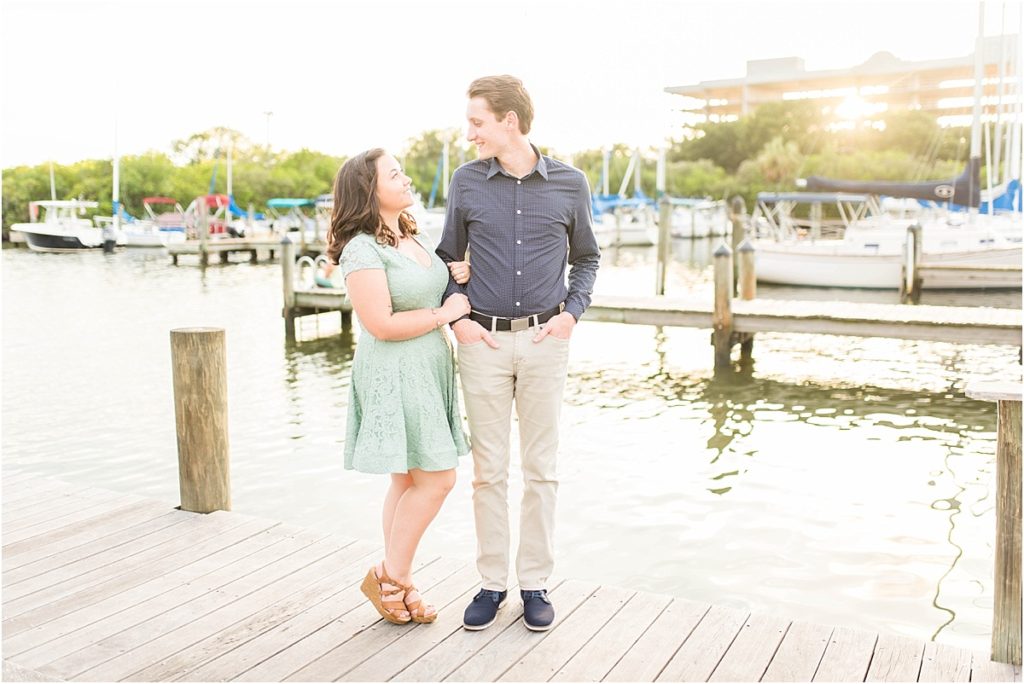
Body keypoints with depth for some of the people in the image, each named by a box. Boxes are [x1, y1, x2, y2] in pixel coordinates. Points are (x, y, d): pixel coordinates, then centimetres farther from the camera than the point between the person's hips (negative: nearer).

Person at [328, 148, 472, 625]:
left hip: (429, 370, 9)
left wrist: (458, 279, 3)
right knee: (436, 478, -8)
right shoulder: (362, 249, -15)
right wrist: (444, 313, -14)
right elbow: (381, 323, -22)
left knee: (409, 481, 12)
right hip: (394, 375, -9)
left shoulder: (414, 238, 13)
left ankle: (399, 584, 22)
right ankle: (388, 577, 8)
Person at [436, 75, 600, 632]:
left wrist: (572, 312, -2)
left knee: (540, 468, 7)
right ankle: (492, 582, 19)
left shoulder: (569, 184, 1)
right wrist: (456, 317, -2)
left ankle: (535, 584, 19)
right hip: (483, 340, 1)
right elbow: (448, 258, 12)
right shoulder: (466, 182, 2)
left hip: (544, 339, 0)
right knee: (488, 469, 6)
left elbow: (587, 258, 13)